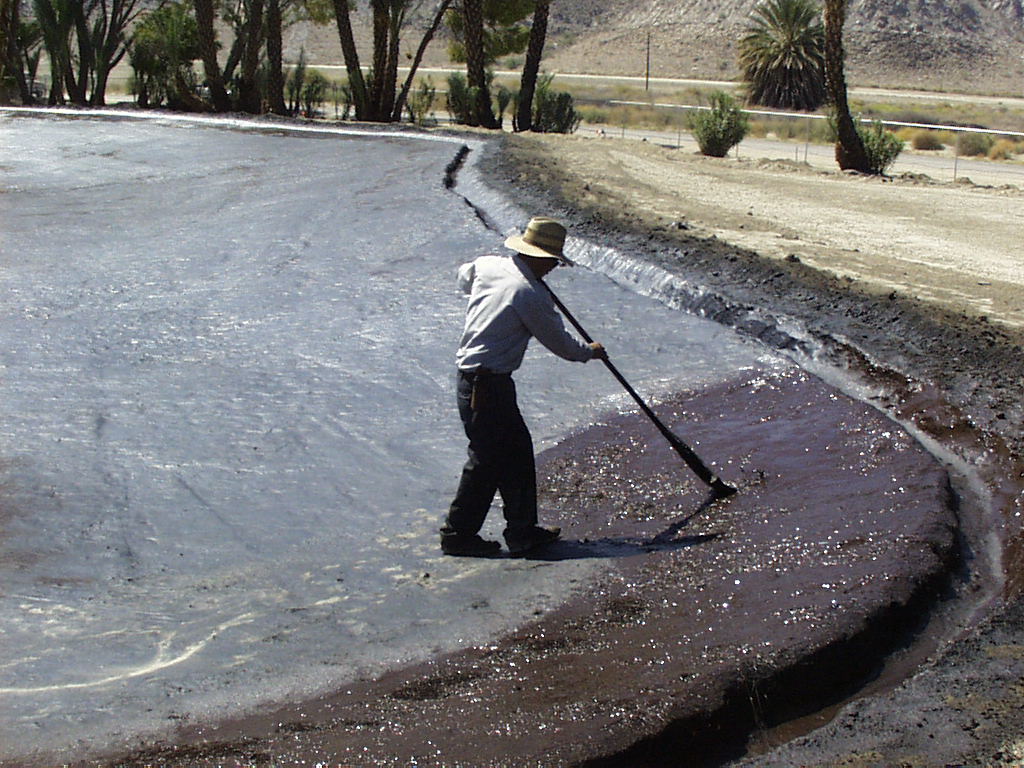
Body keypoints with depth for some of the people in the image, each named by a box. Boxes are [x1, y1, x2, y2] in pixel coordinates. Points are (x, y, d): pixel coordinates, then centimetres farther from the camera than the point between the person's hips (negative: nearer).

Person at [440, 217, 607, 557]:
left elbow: (464, 277, 31)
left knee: (516, 450, 14)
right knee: (487, 458, 0)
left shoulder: (488, 265, 5)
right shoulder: (530, 293, -18)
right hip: (487, 385, -9)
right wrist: (589, 351, 12)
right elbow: (559, 342, -6)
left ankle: (523, 530, 20)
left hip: (470, 374, 9)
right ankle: (458, 534, 10)